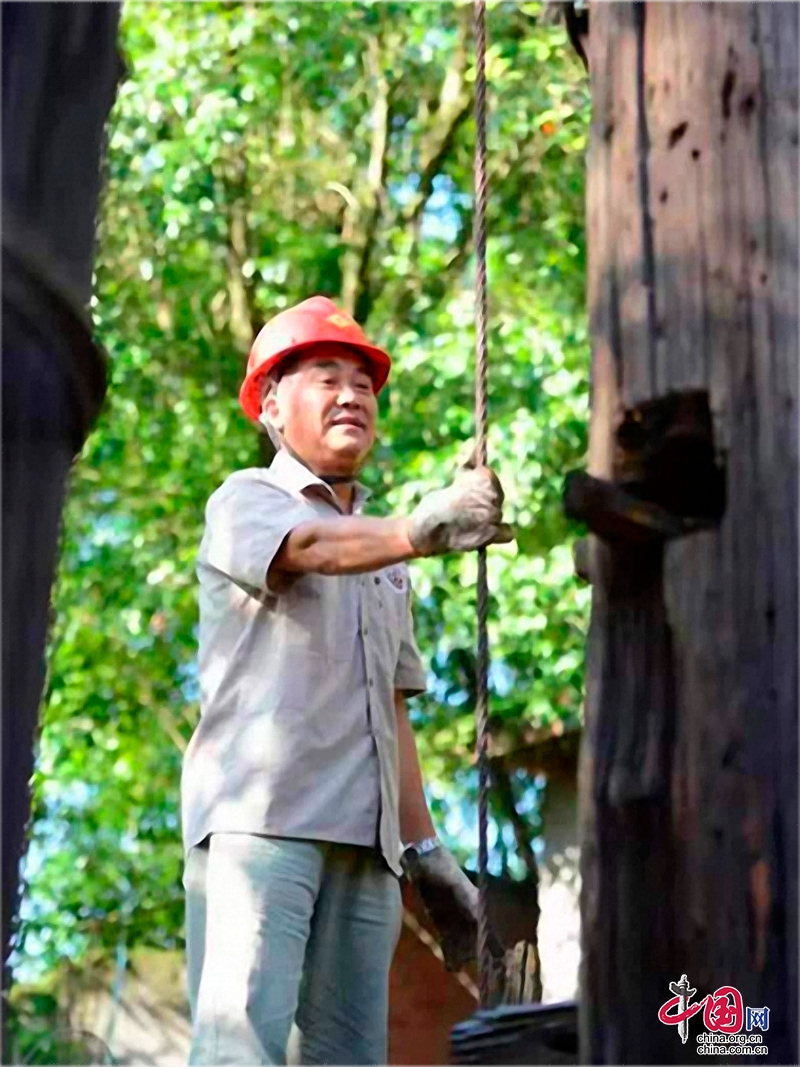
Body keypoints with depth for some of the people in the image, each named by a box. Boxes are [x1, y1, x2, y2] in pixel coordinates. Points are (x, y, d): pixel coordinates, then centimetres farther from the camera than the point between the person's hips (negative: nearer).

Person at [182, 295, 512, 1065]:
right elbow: (310, 548, -17)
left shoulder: (381, 551, 28)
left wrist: (425, 848, 16)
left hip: (365, 839, 6)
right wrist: (421, 531, -37)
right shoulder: (247, 500, 8)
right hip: (259, 816, -6)